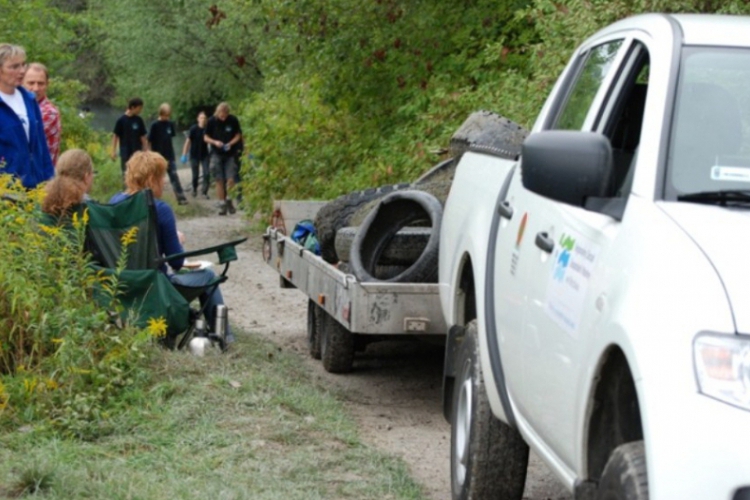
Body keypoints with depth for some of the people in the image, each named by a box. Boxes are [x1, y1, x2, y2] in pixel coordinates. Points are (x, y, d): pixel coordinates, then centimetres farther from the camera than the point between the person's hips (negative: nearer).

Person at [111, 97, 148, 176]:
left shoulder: (139, 120, 3)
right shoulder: (121, 120, -8)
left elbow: (143, 137, 9)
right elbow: (115, 136, -4)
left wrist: (146, 151, 6)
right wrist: (114, 151, -8)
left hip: (137, 152, 4)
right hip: (125, 153, -3)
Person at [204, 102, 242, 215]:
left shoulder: (233, 120, -5)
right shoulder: (212, 121, -4)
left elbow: (238, 135, 6)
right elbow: (206, 137, 4)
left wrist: (231, 143, -12)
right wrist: (215, 142, -15)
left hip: (230, 154, 0)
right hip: (216, 154, 0)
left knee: (230, 179, -8)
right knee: (219, 181, -1)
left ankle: (229, 200, 16)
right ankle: (223, 205, 8)